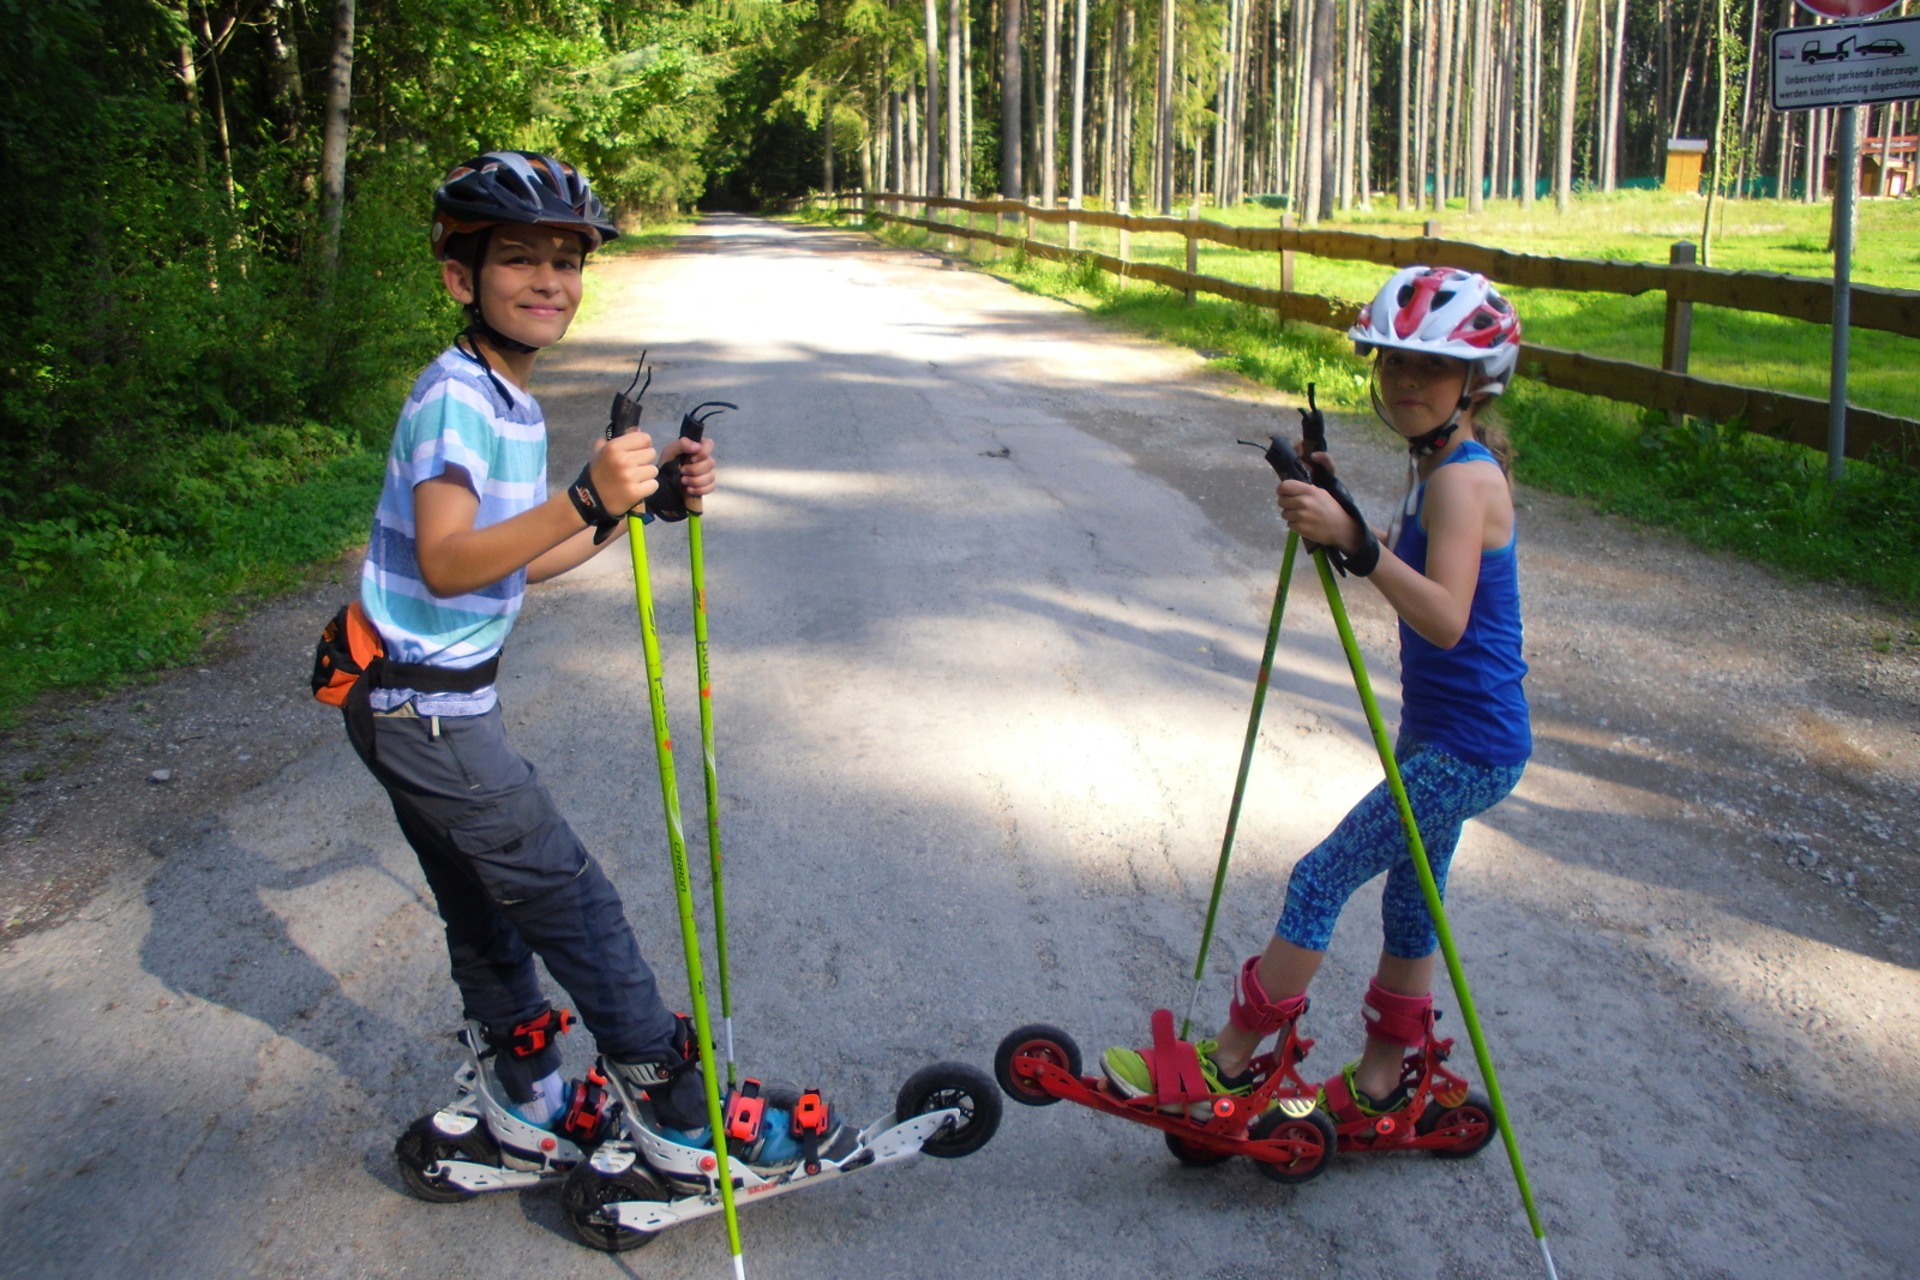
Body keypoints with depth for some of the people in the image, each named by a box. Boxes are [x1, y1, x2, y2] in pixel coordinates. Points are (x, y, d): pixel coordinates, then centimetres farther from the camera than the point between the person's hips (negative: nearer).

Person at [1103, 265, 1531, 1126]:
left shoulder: (1463, 478, -21)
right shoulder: (1436, 466, 10)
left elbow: (1444, 619, -37)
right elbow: (1407, 578, 18)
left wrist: (1353, 539, -45)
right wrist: (1337, 513, 7)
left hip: (1468, 748, -11)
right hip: (1438, 734, 11)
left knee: (1321, 879, -6)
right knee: (1410, 894, 18)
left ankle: (1226, 1063, 6)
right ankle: (1381, 1084, 33)